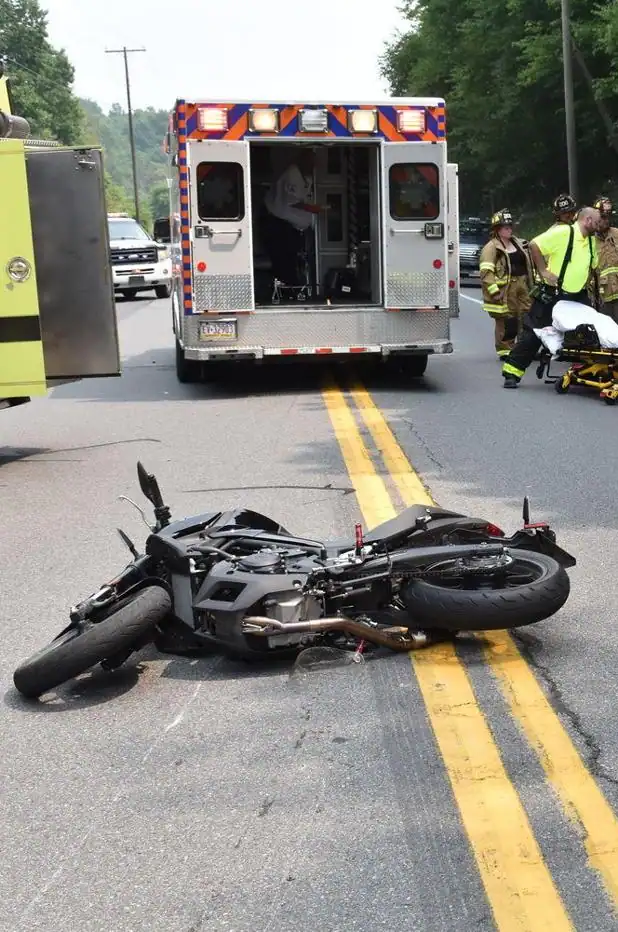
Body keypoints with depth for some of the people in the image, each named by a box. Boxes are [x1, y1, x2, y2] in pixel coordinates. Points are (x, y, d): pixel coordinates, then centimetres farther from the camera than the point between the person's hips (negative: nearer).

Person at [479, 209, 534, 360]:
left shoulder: (519, 243, 17)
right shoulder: (491, 247, -8)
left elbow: (527, 264, 25)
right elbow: (486, 271, -16)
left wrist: (531, 284, 22)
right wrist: (493, 290, -23)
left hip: (522, 285, 7)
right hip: (505, 289, -7)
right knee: (506, 321, -6)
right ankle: (505, 350, 4)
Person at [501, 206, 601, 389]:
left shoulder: (592, 240, 10)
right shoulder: (562, 232, -15)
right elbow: (535, 245, -19)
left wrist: (585, 283, 14)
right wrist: (543, 272, -18)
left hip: (578, 297, 7)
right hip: (552, 296, -7)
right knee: (533, 334, -4)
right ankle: (512, 372, 2)